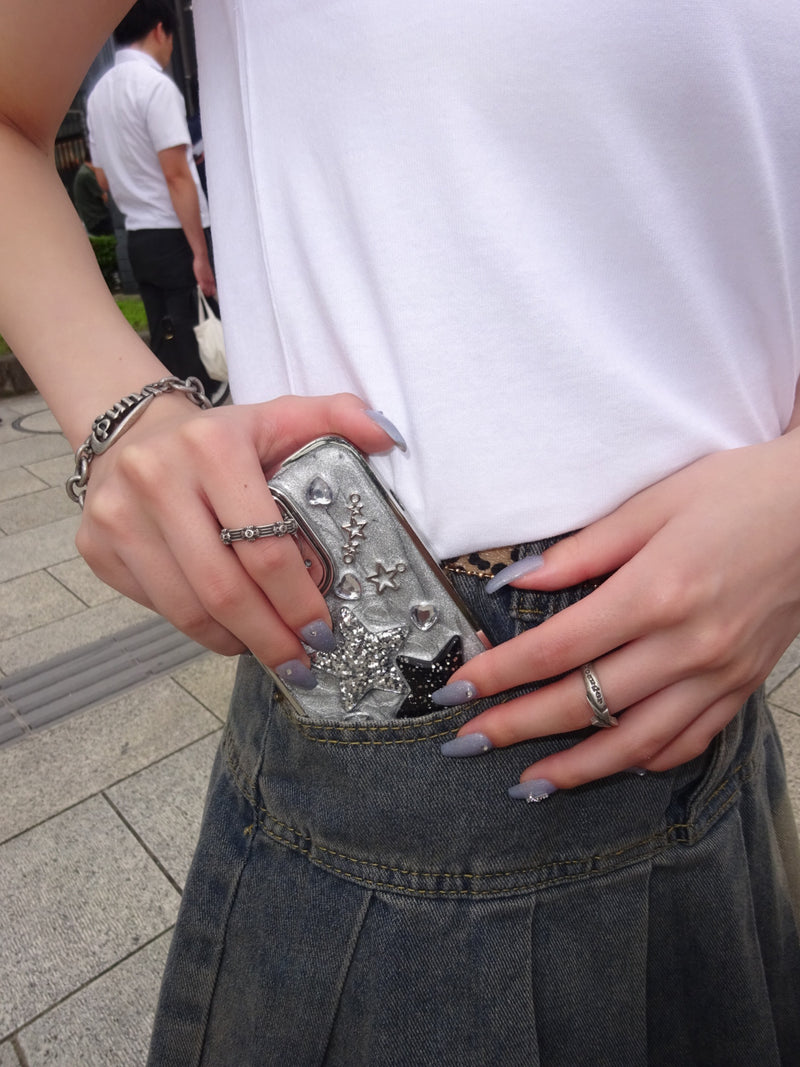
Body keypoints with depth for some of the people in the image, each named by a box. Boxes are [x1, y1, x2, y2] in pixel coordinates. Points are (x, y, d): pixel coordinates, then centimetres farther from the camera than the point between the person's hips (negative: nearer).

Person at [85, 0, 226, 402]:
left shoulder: (98, 92, 16)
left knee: (166, 342, 10)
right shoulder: (156, 85, -9)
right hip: (176, 235, -8)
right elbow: (176, 177, -16)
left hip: (138, 238, 8)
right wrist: (201, 253, -17)